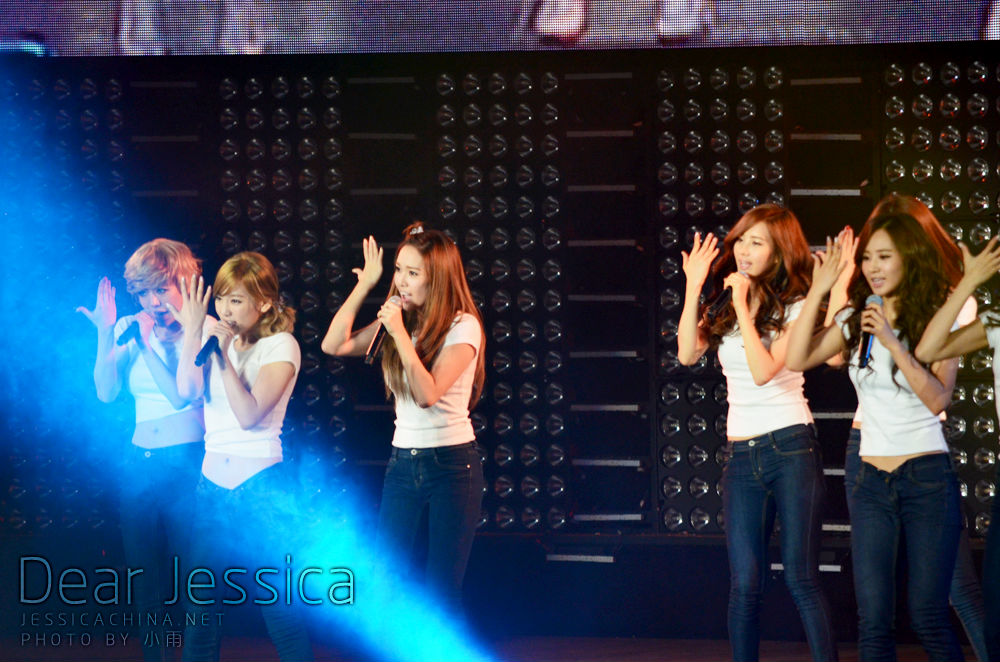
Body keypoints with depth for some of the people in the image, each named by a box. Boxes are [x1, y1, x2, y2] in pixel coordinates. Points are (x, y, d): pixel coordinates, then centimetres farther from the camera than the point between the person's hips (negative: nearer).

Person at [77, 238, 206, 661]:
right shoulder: (130, 330, 7)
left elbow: (181, 395, -18)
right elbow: (106, 391, -2)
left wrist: (147, 342, -18)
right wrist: (106, 334, -12)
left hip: (188, 464, -5)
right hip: (140, 464, 5)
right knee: (147, 578, 12)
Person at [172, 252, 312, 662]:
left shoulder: (280, 346, -6)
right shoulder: (212, 335, 9)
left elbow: (249, 414, -16)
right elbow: (187, 390, -5)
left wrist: (224, 355, -18)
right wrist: (193, 331, -9)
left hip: (260, 485, -5)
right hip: (213, 480, 5)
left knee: (279, 605, -1)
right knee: (201, 604, 7)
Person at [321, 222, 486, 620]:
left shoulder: (462, 327, -9)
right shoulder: (398, 321, 8)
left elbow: (428, 393, -20)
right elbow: (334, 346, 0)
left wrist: (400, 333, -22)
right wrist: (364, 285, -1)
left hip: (451, 463, -5)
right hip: (402, 463, 5)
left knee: (443, 588, -1)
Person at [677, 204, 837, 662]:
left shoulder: (794, 307, -3)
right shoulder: (722, 307, 13)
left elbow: (764, 370, -16)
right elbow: (686, 354, -2)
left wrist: (743, 305, -14)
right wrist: (693, 288, -4)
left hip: (791, 448, -4)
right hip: (741, 454, 4)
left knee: (801, 577, -7)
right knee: (744, 584, 1)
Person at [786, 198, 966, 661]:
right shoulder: (854, 320, 9)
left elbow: (938, 399, -14)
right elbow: (796, 360, -1)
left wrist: (892, 342, -23)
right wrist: (818, 292, -3)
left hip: (928, 479, -4)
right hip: (871, 482, 4)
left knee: (928, 617, -5)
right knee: (873, 622, 0)